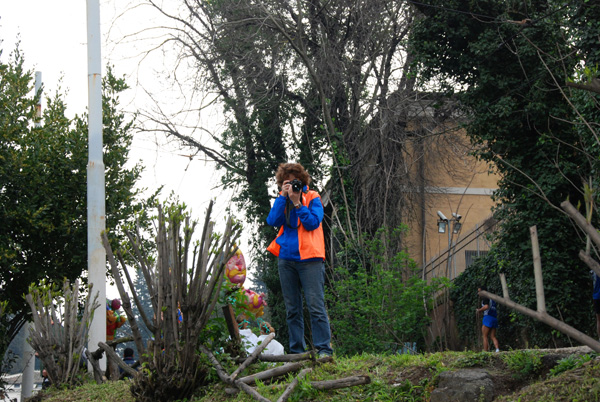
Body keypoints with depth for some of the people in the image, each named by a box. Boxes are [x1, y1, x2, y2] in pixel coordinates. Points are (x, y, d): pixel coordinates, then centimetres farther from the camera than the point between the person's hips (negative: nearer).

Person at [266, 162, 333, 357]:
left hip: (309, 259, -4)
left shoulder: (312, 198, 4)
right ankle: (297, 351, 11)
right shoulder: (282, 199, 14)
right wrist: (283, 196, -6)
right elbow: (272, 220, -2)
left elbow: (313, 223, -10)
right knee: (292, 309, 6)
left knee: (316, 305, -10)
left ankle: (324, 349, -9)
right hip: (286, 259, 5)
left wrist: (297, 202, -12)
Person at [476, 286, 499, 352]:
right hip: (494, 318, 8)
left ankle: (485, 351, -10)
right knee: (493, 337, 4)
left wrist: (479, 310, -5)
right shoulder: (491, 298, 24)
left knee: (485, 336, -4)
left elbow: (486, 306, -21)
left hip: (488, 317, -8)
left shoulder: (485, 297, -3)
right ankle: (497, 349, -15)